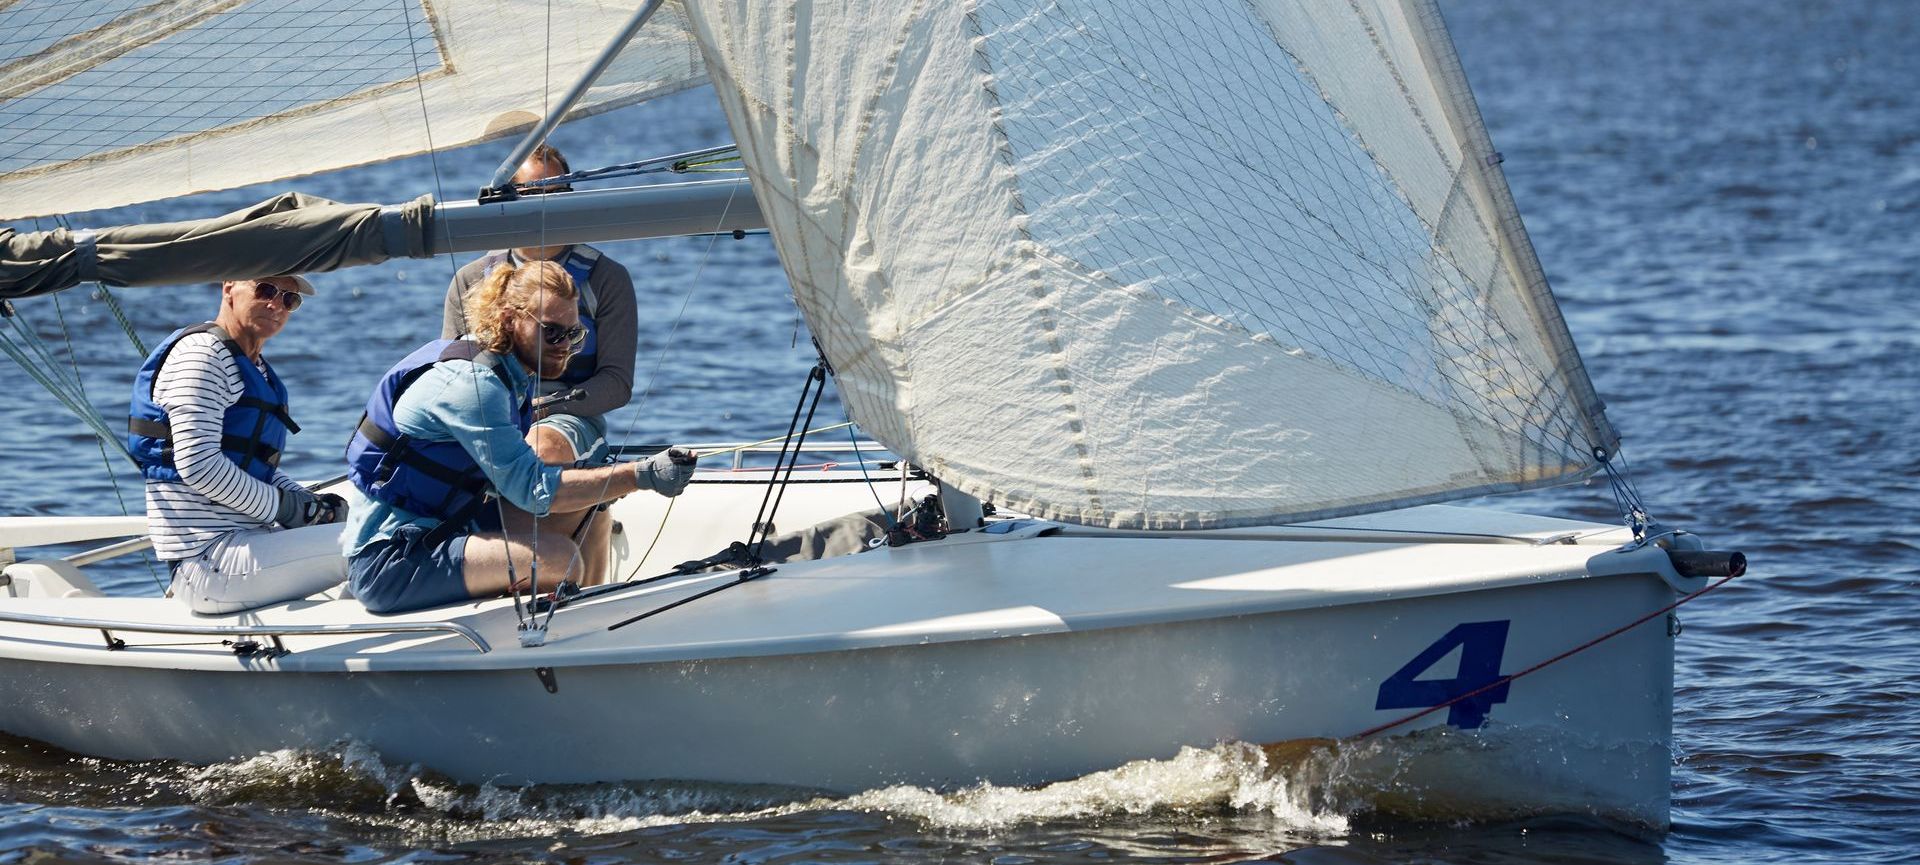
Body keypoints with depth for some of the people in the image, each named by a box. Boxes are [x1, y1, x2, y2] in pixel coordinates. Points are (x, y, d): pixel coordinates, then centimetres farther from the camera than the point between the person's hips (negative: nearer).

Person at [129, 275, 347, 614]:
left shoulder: (258, 370, 21)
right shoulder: (200, 352, -9)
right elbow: (199, 465, -20)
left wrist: (310, 502, 3)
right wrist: (284, 507, -13)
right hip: (207, 559, -10)